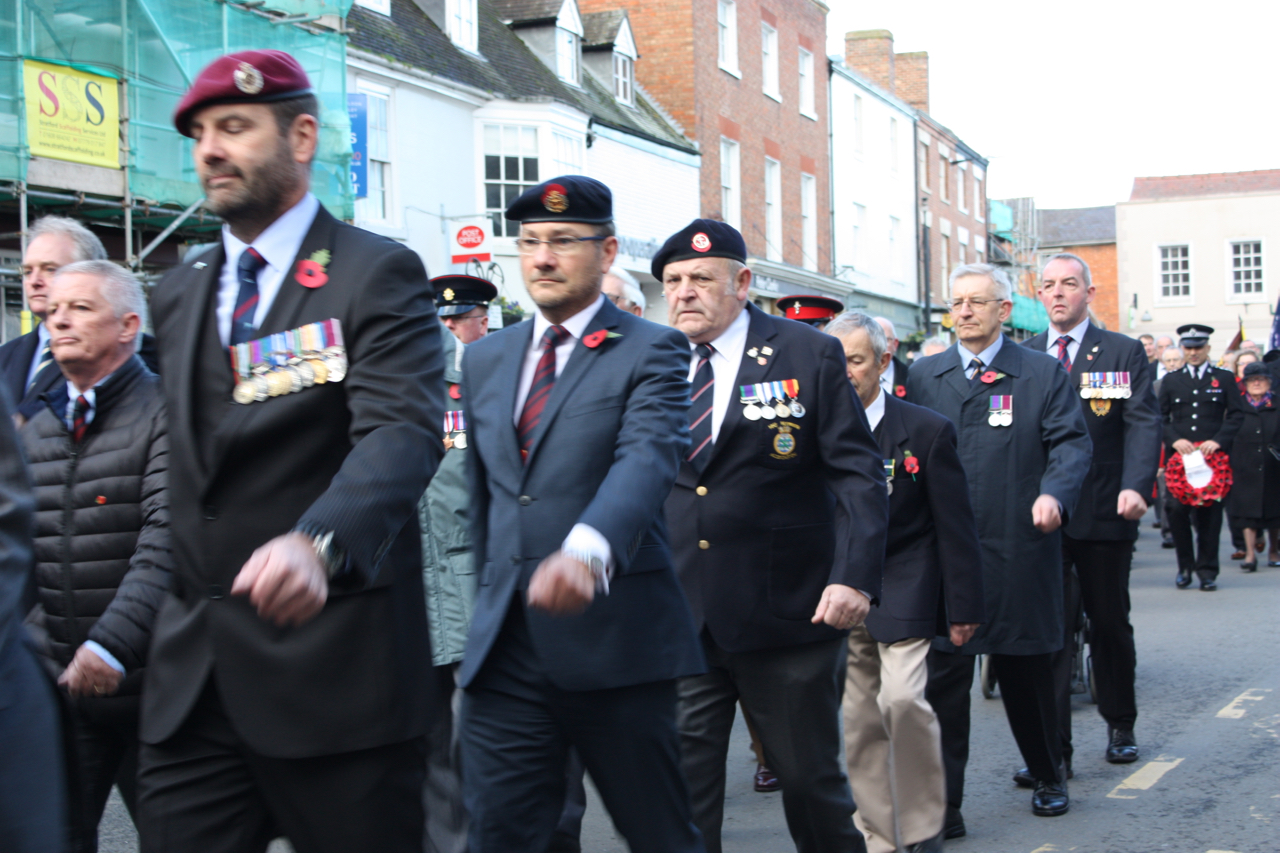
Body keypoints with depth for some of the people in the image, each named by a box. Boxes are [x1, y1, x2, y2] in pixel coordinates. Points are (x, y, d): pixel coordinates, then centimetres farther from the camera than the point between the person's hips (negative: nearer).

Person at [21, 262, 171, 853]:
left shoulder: (164, 413, -9)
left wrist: (112, 645, -25)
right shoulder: (34, 430, 14)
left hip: (143, 683, -5)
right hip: (55, 682, 6)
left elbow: (166, 543, -19)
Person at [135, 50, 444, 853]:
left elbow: (403, 432, -21)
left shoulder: (378, 274, -6)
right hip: (191, 674, 6)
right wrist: (188, 605, 13)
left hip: (334, 661, -5)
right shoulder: (178, 295, 15)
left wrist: (316, 542, -39)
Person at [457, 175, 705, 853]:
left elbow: (647, 459, -22)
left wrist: (587, 549, -40)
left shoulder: (649, 352, -3)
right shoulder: (485, 359, 16)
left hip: (613, 641, -4)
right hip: (503, 648, 5)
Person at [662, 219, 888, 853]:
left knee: (810, 776, 11)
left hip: (786, 612, -2)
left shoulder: (810, 356, -2)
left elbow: (858, 474, -5)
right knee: (682, 780, 0)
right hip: (678, 620, 2)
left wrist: (855, 576, -16)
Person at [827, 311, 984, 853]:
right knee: (858, 721, 6)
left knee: (903, 699, -19)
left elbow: (955, 528, -3)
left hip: (902, 590, -3)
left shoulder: (927, 431, -4)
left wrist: (963, 608, -5)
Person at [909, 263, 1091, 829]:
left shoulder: (1044, 374, 5)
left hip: (1018, 554, -1)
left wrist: (1054, 493, -20)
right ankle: (942, 806, 4)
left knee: (1026, 672, 12)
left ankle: (1048, 777, 34)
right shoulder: (923, 376, 10)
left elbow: (1071, 443, -1)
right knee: (944, 678, -2)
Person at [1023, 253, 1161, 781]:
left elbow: (1143, 424, -7)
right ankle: (1052, 747, -1)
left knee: (1110, 623, 13)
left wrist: (1135, 486, -23)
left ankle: (1120, 726, 32)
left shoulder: (1123, 353, 3)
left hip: (1105, 515, 0)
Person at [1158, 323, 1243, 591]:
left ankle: (1207, 569, 8)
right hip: (1179, 456, 1)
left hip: (1213, 456, -1)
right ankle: (1185, 566, 9)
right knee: (1176, 510, -7)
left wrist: (1218, 441, -12)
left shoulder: (1224, 379, 8)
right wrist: (1174, 439, -10)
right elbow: (1160, 417, 7)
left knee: (1209, 512, 0)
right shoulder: (1170, 381, 12)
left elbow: (1236, 416, 2)